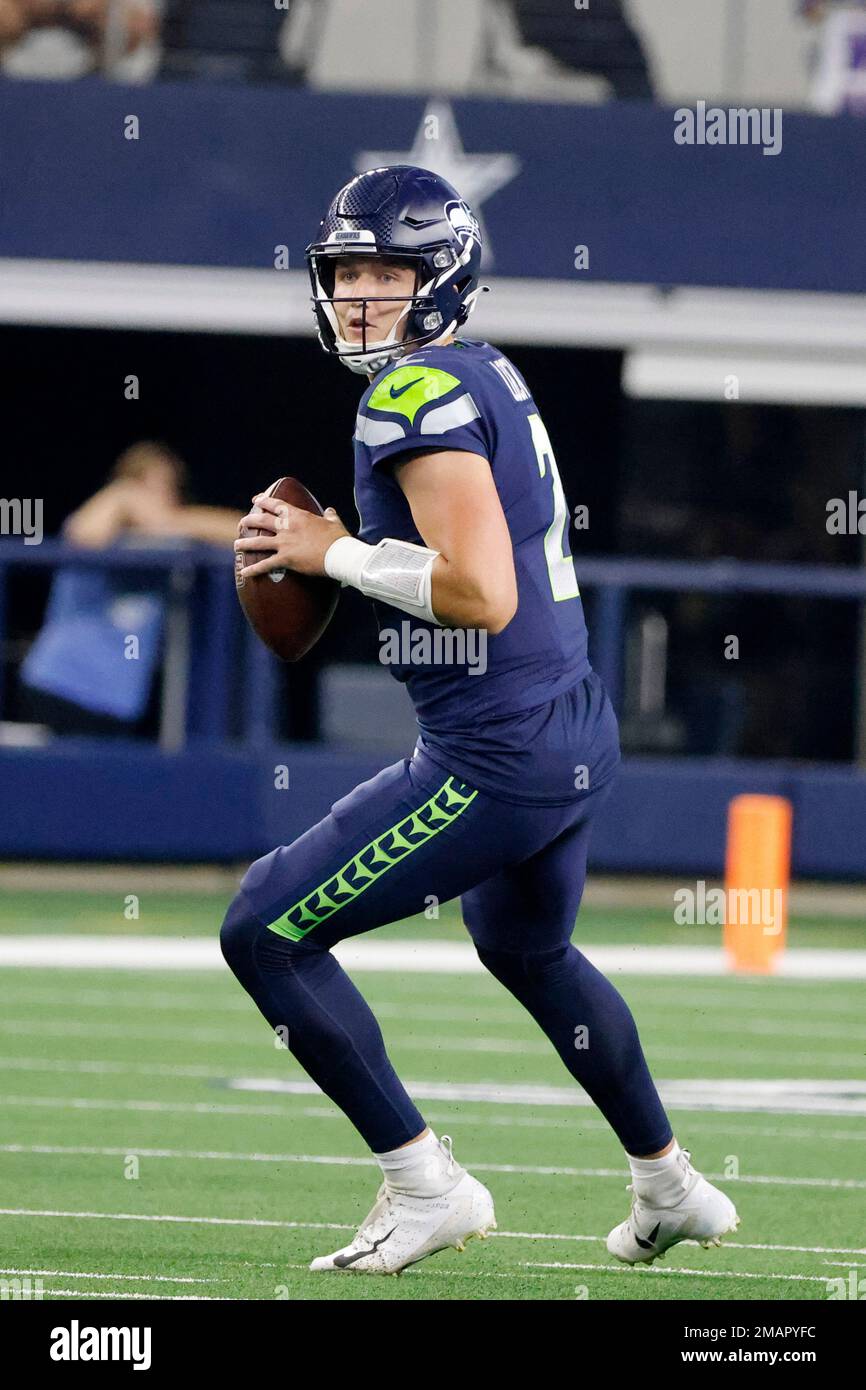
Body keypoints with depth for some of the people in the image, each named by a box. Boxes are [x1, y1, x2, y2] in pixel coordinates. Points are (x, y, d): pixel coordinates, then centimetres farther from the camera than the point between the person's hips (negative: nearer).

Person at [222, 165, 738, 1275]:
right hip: (577, 728, 10)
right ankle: (671, 1189, 47)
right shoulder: (491, 376, 11)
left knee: (266, 932, -3)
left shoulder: (421, 397, -18)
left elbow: (481, 595, -27)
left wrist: (335, 553, -15)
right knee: (527, 952, 34)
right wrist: (335, 560, 11)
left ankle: (424, 1183, 2)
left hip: (497, 758, -10)